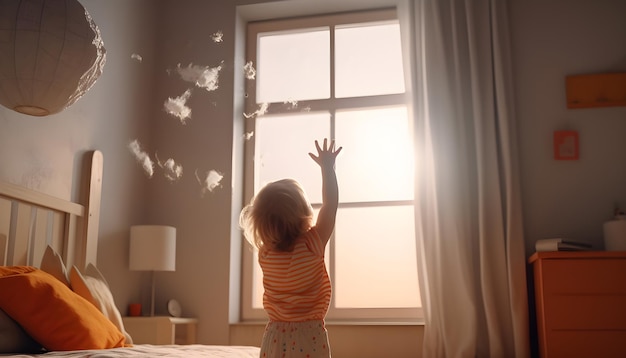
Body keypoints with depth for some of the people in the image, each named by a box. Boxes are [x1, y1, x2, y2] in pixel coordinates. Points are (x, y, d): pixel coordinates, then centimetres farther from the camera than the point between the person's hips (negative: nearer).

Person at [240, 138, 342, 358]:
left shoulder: (265, 255, -2)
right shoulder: (312, 246, -12)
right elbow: (330, 204, -1)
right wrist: (327, 167, 8)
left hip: (275, 337, 4)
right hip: (309, 336, -4)